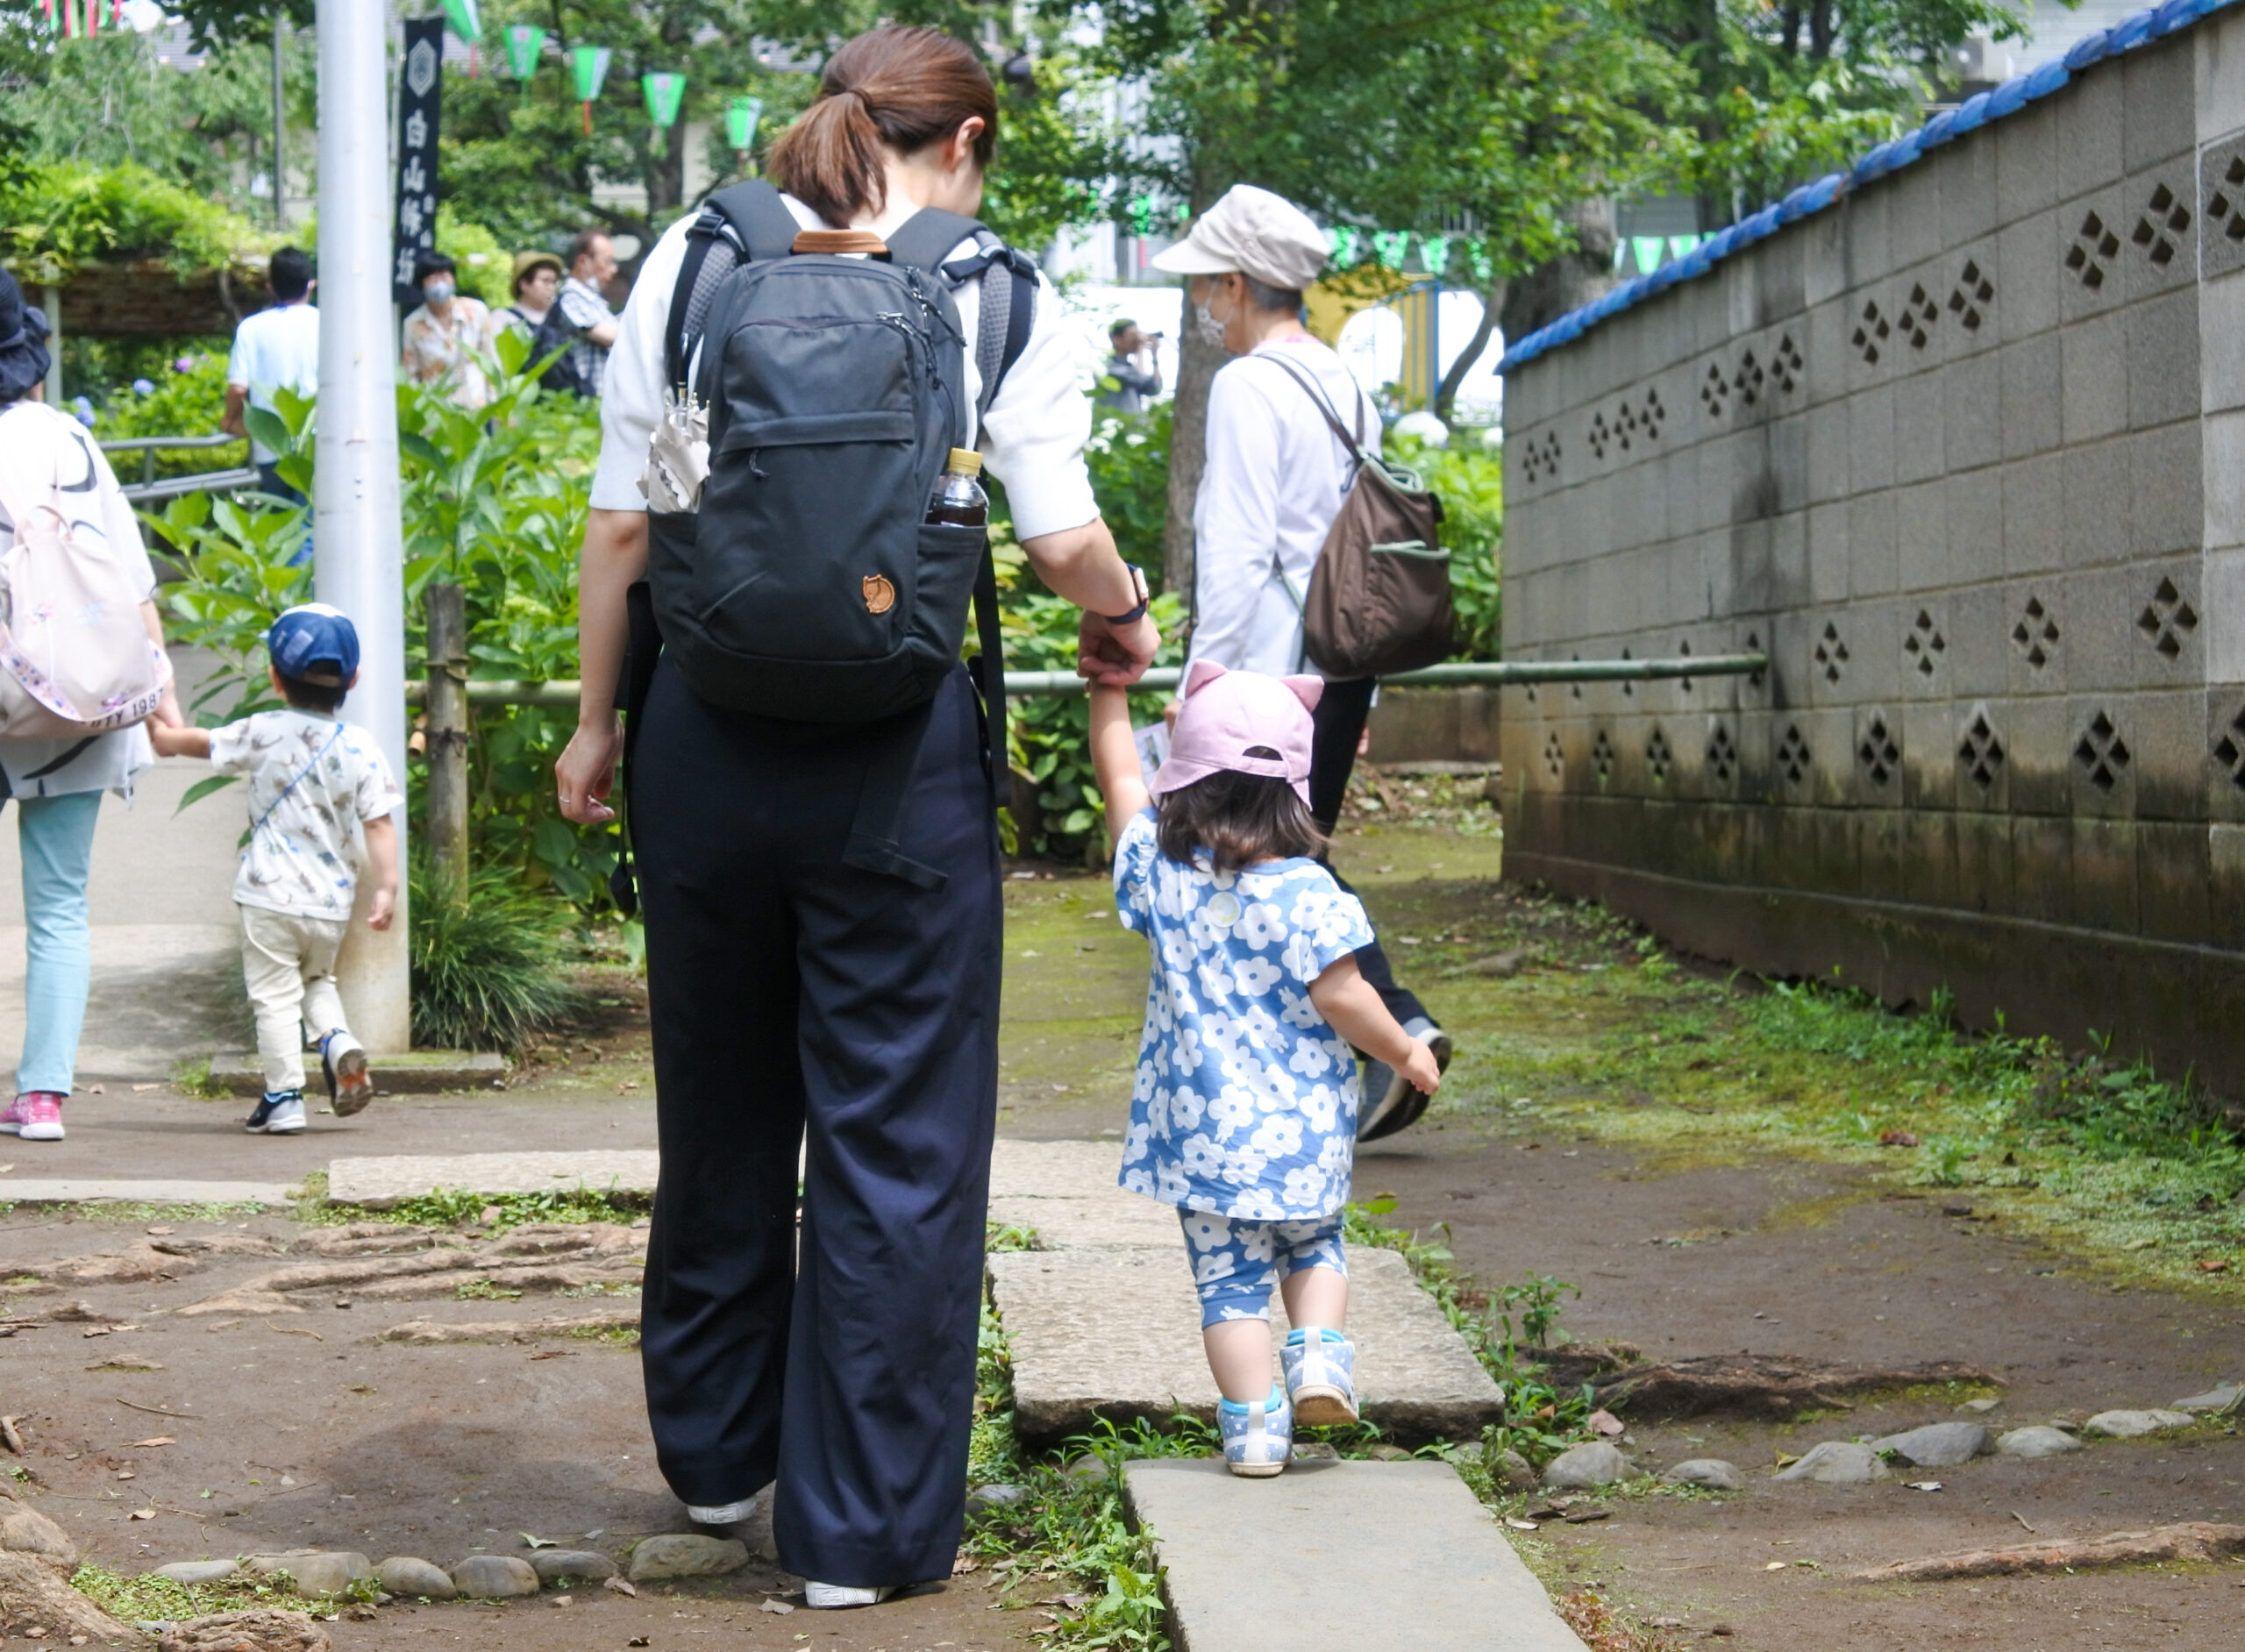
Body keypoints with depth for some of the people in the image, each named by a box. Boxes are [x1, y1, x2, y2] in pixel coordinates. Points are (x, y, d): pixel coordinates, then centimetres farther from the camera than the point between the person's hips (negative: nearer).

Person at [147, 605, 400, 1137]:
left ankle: (284, 1098, -1)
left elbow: (193, 743, 7)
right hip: (332, 903, 3)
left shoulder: (263, 734, -6)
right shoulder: (361, 749, -3)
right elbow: (380, 825, -8)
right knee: (317, 979, 25)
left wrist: (157, 730, 26)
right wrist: (385, 888, -6)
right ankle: (338, 1041, 0)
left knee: (274, 995, 3)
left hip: (270, 897, -3)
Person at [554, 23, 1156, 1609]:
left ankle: (716, 1449, 35)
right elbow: (1065, 539, -6)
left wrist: (598, 715, 12)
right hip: (898, 744, -3)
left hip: (705, 723, 3)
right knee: (897, 1135, 6)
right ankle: (865, 1525, 10)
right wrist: (1123, 620, 15)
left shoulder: (691, 261, 4)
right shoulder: (993, 293, -1)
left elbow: (624, 521, 3)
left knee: (722, 1103, 19)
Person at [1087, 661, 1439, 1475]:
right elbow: (1341, 996, -15)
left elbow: (1119, 778, 12)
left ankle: (1252, 1422, 4)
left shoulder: (1160, 871, -2)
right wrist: (1406, 1053, 0)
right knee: (1313, 1246, 22)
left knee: (1227, 1277, 7)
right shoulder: (1304, 891, -13)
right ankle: (1319, 1349, 1)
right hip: (1301, 1128, -1)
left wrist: (1109, 687, 22)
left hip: (1202, 1128, 2)